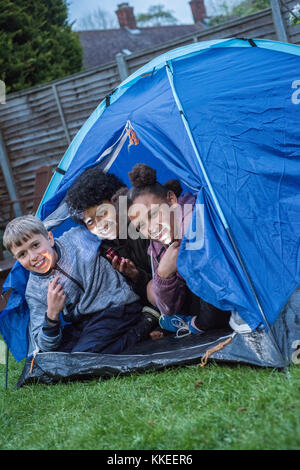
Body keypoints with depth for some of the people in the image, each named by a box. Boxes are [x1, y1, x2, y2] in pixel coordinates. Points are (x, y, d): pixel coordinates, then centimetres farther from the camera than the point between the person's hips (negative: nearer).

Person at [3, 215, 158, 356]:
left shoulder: (76, 238, -6)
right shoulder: (34, 290, -2)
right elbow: (47, 345, -7)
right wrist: (52, 314, -24)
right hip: (83, 324, 5)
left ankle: (143, 326, -10)